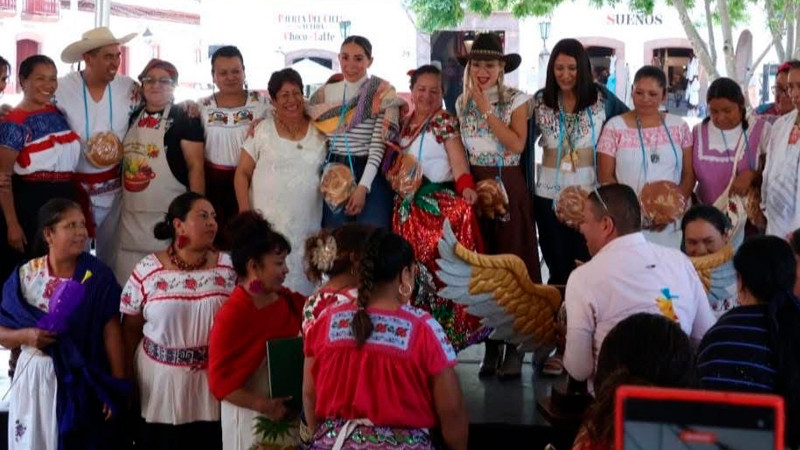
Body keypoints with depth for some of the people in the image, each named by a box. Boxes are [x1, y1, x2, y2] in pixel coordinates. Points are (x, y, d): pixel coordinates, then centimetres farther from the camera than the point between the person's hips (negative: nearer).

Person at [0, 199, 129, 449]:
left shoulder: (98, 276, -7)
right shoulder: (25, 276, -2)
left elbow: (112, 332, -7)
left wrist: (118, 388, -9)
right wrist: (25, 335, -17)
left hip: (85, 382, -1)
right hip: (36, 379, 2)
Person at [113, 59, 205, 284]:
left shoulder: (184, 119, -4)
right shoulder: (132, 118, 13)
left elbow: (195, 167, -8)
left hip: (168, 215, -5)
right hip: (130, 217, 6)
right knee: (127, 279, 6)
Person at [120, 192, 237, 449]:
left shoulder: (228, 267, -1)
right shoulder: (147, 270, -3)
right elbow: (130, 329, 4)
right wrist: (126, 381, 6)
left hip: (213, 378, 1)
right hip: (159, 377, 0)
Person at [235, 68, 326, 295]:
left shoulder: (319, 132, 8)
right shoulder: (262, 131, 3)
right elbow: (242, 174, 3)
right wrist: (246, 214, -5)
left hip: (307, 226, 2)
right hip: (267, 224, -2)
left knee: (303, 284, 0)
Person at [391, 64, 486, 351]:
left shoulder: (445, 121, -4)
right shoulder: (404, 123, 14)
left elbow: (458, 160, -14)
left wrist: (466, 188, -30)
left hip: (440, 205, -6)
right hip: (408, 207, 6)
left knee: (440, 268, -12)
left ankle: (446, 335, -4)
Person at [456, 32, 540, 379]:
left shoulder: (515, 100, -1)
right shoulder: (462, 103, 11)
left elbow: (517, 145, -15)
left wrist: (486, 110, -13)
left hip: (507, 187, -3)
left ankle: (514, 348, 3)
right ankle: (491, 346, 13)